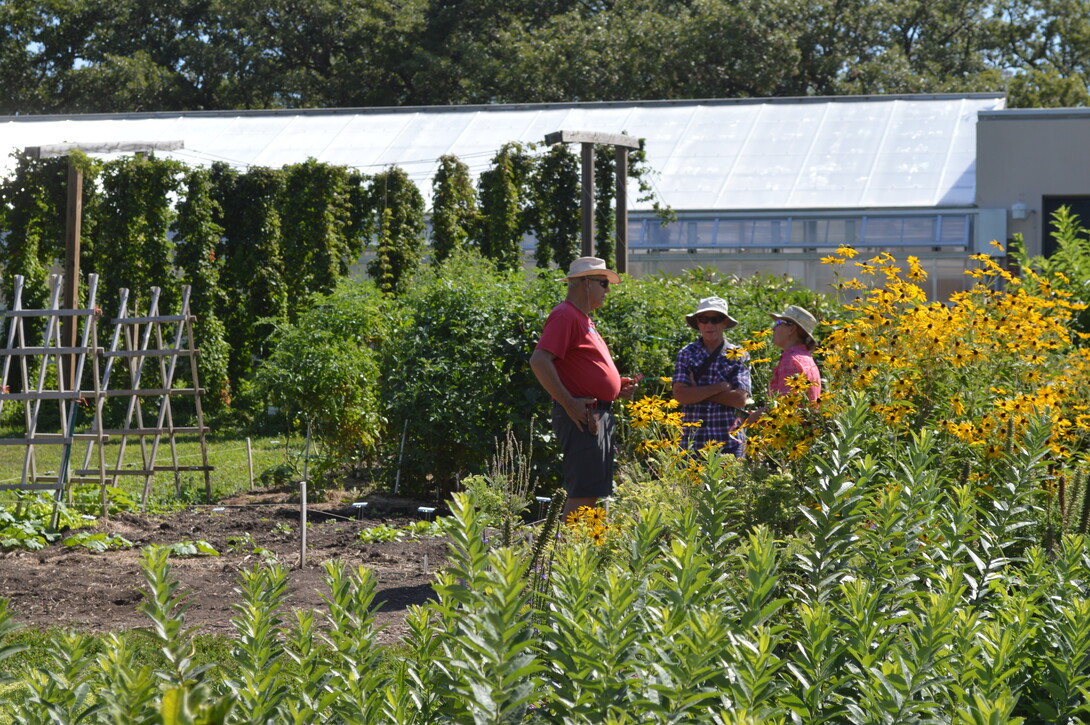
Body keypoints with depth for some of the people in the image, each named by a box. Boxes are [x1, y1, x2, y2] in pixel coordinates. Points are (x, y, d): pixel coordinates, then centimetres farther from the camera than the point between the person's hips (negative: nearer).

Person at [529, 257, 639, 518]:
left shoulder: (583, 318, 20)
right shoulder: (565, 315, -12)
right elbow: (539, 361, -23)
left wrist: (616, 387, 15)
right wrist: (569, 404, -23)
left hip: (599, 415, 10)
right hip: (582, 416, -10)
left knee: (591, 492, 11)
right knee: (583, 491, -12)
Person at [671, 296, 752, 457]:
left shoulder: (738, 355, 5)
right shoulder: (687, 354, 7)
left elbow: (740, 398, -8)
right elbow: (680, 395, -6)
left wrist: (698, 392, -7)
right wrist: (720, 387, -9)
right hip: (693, 441, 1)